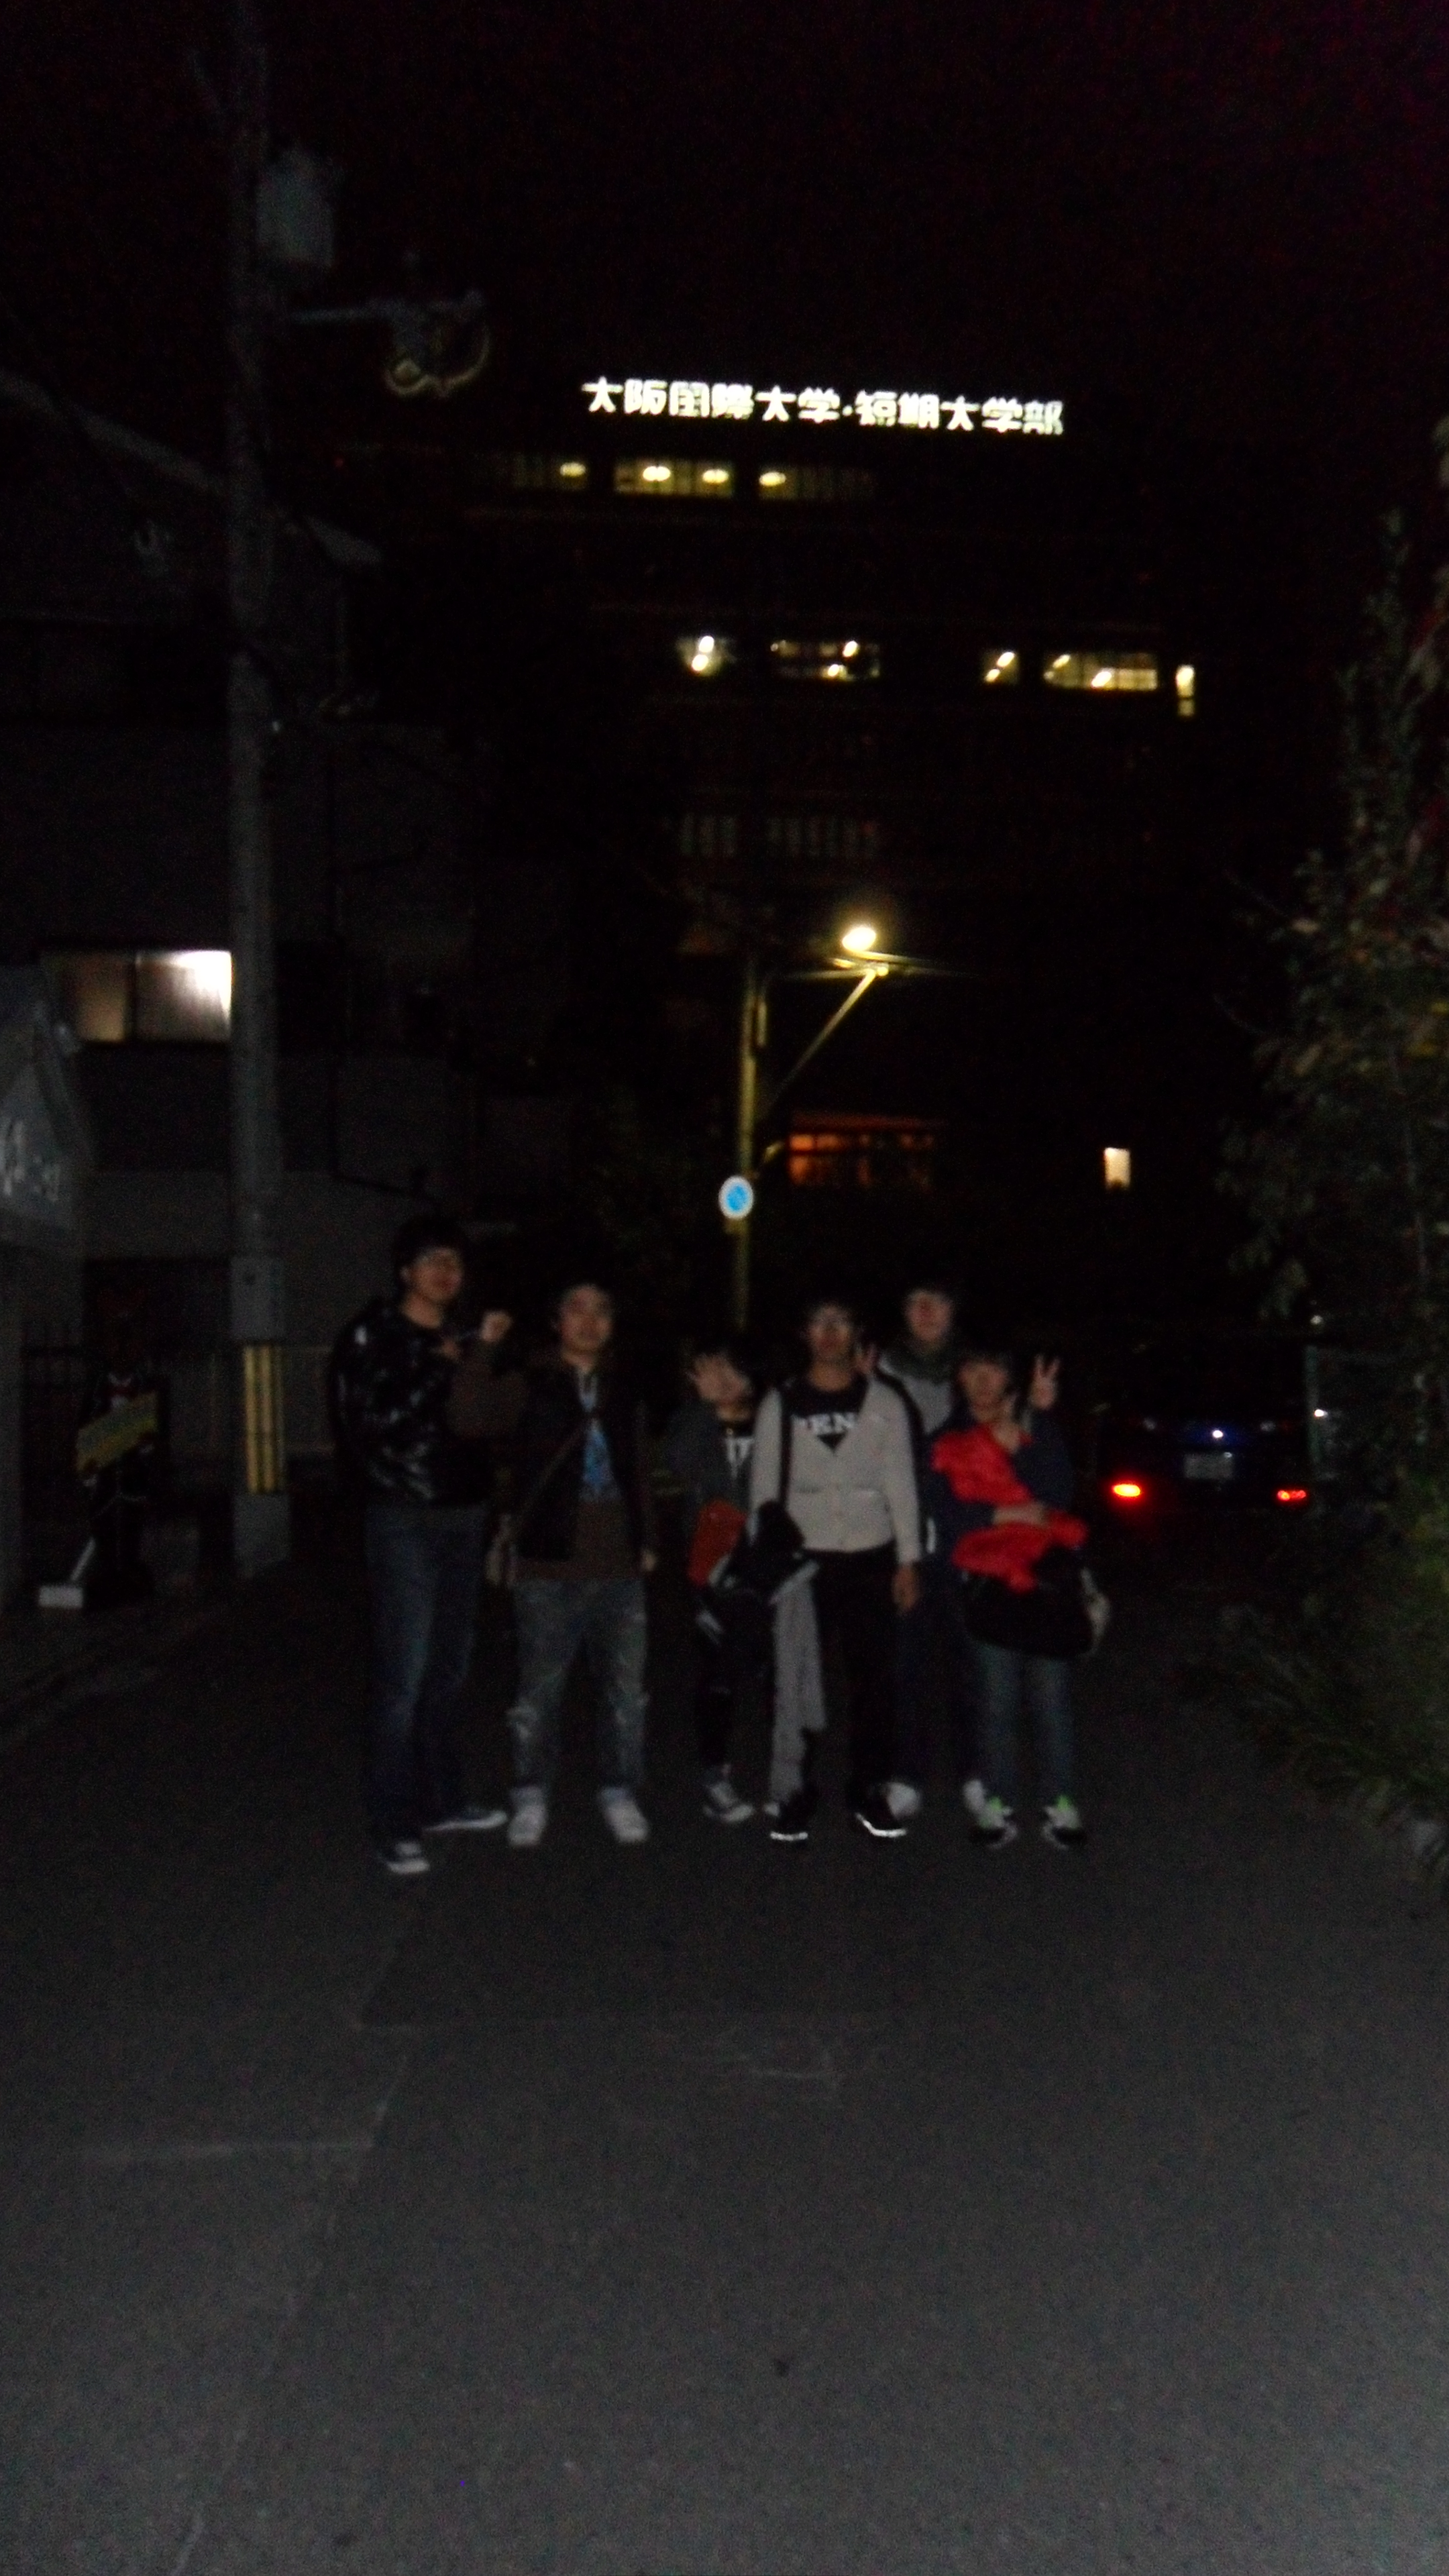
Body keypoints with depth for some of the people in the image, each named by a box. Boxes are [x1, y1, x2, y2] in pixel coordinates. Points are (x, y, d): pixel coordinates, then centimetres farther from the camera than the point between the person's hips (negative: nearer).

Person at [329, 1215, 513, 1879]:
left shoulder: (458, 1339, 14)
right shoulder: (370, 1335, -5)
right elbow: (369, 1420, -19)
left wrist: (487, 1357, 2)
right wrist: (443, 1369, -12)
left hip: (464, 1517, 6)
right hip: (405, 1521, -6)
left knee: (449, 1669, 12)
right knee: (404, 1676, -7)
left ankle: (440, 1800, 24)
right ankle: (393, 1825, 1)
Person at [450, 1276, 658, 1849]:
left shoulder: (623, 1394, 12)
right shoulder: (529, 1387, -3)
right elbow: (471, 1417, -20)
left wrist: (648, 1542, 14)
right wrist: (481, 1349, -23)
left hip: (620, 1570, 4)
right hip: (550, 1570, -4)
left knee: (625, 1691, 10)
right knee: (539, 1691, 6)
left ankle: (620, 1791, 27)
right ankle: (531, 1796, 22)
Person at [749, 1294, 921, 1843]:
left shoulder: (884, 1403, 5)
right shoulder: (779, 1404, 4)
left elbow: (901, 1484, 3)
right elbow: (764, 1490, 4)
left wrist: (909, 1559, -2)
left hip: (870, 1560, 0)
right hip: (800, 1561, 0)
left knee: (874, 1679, 5)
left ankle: (868, 1792, 17)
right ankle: (796, 1792, 16)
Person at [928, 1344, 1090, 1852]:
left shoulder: (1034, 1428, 6)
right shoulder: (949, 1442, 8)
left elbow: (1057, 1494, -10)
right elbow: (948, 1513, -2)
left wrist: (1029, 1431, -18)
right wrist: (1010, 1514, -11)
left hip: (1047, 1577, 0)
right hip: (990, 1582, 1)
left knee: (1053, 1700, 0)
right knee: (997, 1703, 3)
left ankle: (1060, 1804, 12)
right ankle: (997, 1803, 15)